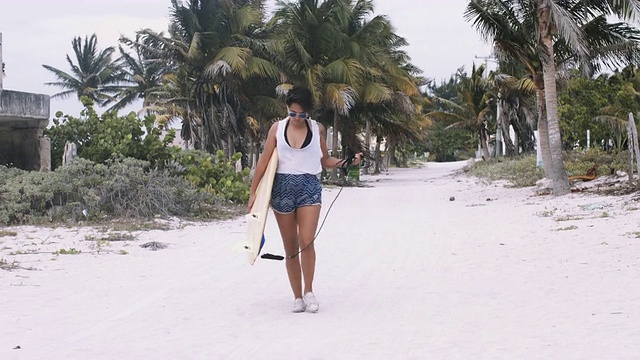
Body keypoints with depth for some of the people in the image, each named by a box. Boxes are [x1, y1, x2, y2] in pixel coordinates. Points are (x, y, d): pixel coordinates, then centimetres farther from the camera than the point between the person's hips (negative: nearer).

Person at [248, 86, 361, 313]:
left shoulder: (317, 129, 4)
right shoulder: (278, 128, 3)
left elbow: (325, 161, 13)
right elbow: (264, 161, 4)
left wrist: (345, 162, -5)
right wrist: (253, 192, 2)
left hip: (309, 186, -1)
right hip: (282, 187, 1)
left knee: (306, 241, -14)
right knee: (290, 247, 6)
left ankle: (309, 291, 3)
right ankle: (297, 297, 14)